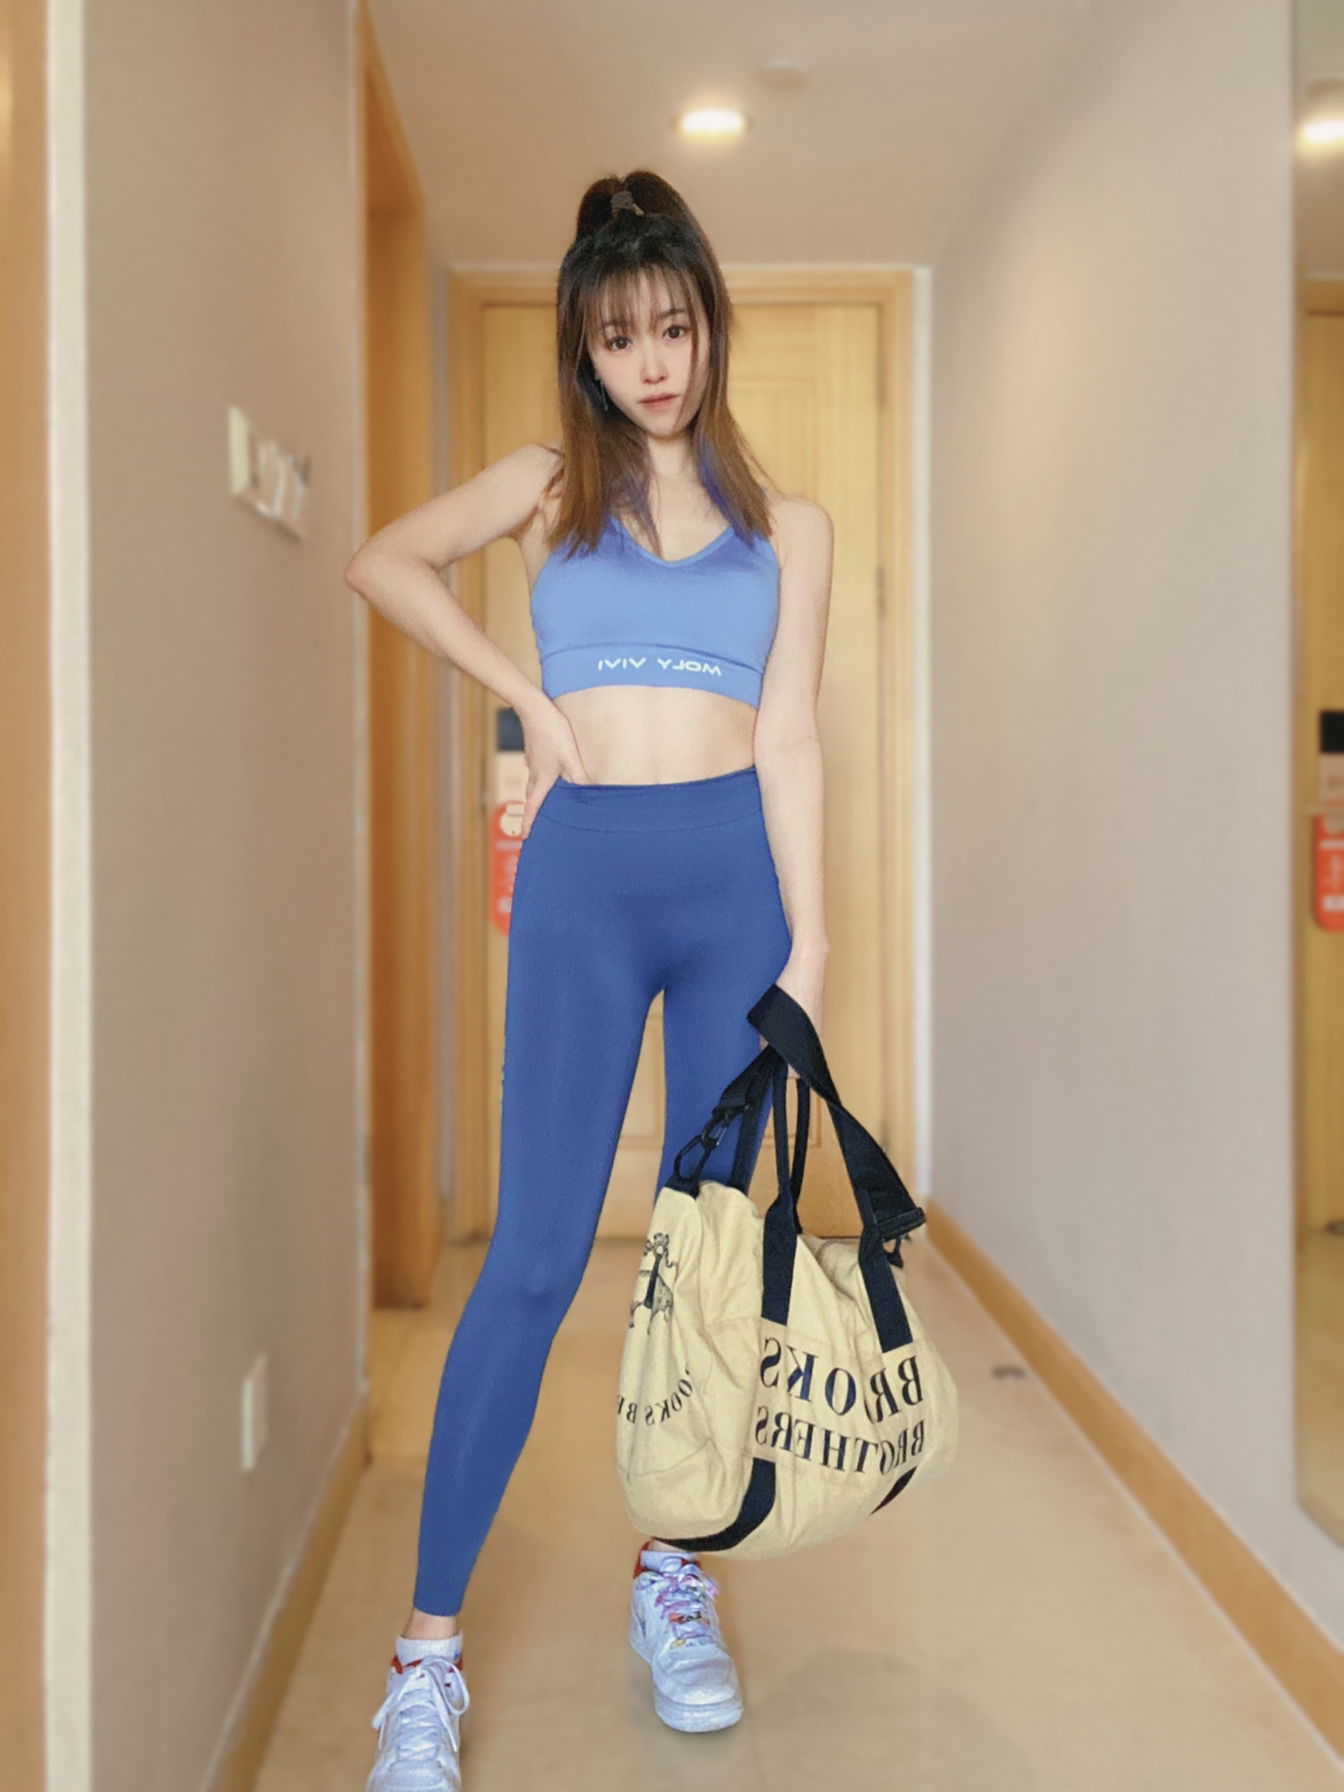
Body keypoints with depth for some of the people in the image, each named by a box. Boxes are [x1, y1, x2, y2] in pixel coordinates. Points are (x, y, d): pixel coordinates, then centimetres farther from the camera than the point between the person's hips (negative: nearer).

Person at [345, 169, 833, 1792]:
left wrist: (809, 942, -5)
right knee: (538, 1253, -6)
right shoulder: (550, 486, 11)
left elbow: (789, 743, 4)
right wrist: (526, 694, 1)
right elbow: (384, 564, 10)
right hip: (586, 876, -1)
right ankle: (430, 1642, 2)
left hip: (740, 872, 2)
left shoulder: (788, 528, 12)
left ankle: (673, 1576, 25)